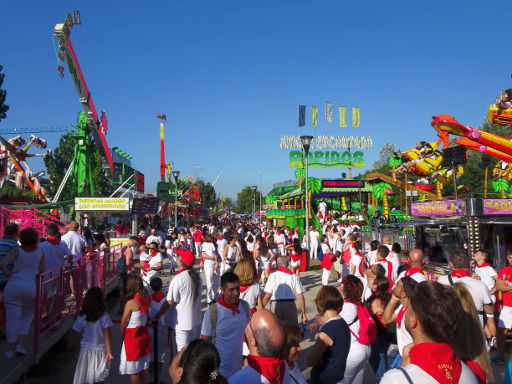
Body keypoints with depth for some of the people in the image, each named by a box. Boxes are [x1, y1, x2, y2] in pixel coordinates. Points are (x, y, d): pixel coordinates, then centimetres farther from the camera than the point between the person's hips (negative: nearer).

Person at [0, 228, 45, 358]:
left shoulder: (17, 250, -3)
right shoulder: (40, 252, 2)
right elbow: (42, 271, 1)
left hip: (14, 285, -1)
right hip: (32, 287, 1)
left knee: (12, 318, 7)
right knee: (27, 315, 19)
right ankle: (18, 344, 9)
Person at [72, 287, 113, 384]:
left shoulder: (82, 317, -6)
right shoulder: (104, 316, -13)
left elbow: (78, 336, -1)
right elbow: (107, 335, -12)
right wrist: (109, 352, -7)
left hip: (85, 350, 2)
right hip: (100, 351, -2)